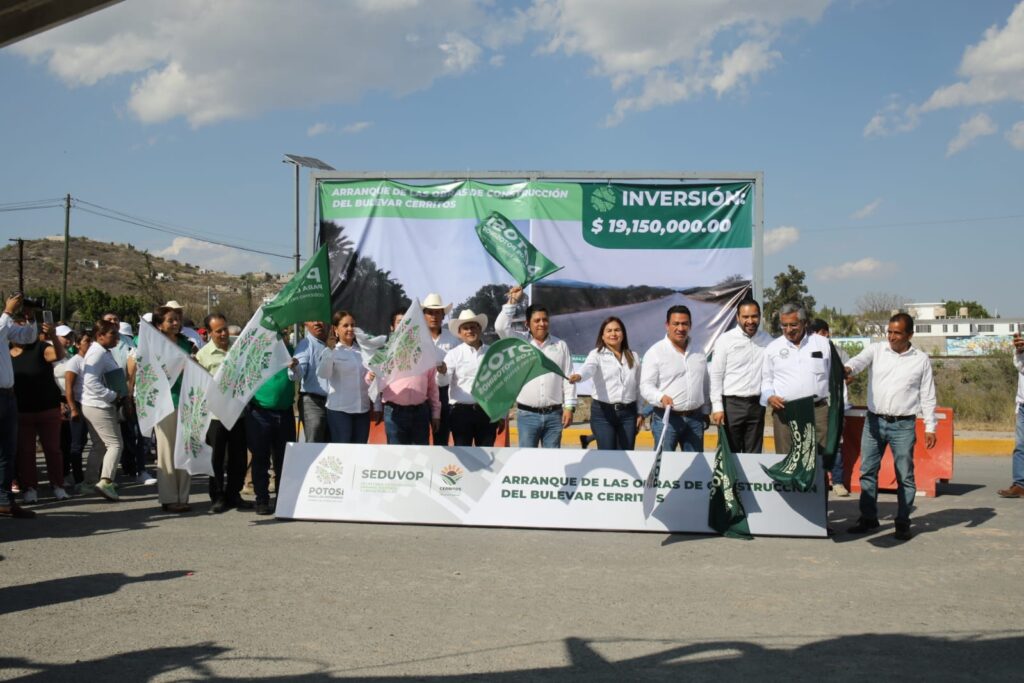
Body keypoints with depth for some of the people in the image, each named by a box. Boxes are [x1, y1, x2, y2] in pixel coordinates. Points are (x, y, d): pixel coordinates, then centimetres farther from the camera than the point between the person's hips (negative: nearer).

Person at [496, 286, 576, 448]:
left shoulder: (561, 345, 6)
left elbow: (568, 378, 5)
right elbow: (501, 327, -12)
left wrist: (569, 407, -1)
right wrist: (512, 301, -9)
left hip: (554, 415, 1)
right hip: (527, 415, -1)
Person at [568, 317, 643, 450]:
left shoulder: (633, 357, 14)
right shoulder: (597, 354, 1)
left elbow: (638, 387, 17)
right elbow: (589, 367, -21)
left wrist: (639, 413, 13)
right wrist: (579, 376, -44)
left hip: (628, 413, 3)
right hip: (603, 412, -3)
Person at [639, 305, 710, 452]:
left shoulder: (699, 353, 14)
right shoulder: (655, 352, -4)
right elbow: (646, 386, -11)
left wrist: (706, 412, 20)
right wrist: (661, 397, -29)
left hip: (695, 418, 5)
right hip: (667, 418, -5)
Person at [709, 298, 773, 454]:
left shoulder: (767, 340, 6)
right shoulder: (725, 340, -4)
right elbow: (715, 375, -5)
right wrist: (717, 407, -10)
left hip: (757, 404, 4)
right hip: (731, 404, -3)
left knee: (754, 453, 10)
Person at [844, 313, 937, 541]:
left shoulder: (921, 359, 4)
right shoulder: (876, 350, 4)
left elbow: (927, 396, 6)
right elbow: (860, 360, -16)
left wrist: (930, 427, 1)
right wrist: (848, 368, -40)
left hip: (903, 425, -1)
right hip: (874, 421, 2)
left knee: (904, 475, 1)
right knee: (867, 471, 6)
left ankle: (903, 523, 11)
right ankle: (868, 518, 17)